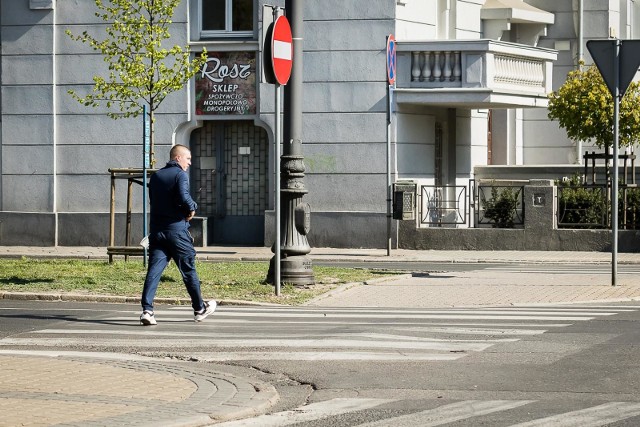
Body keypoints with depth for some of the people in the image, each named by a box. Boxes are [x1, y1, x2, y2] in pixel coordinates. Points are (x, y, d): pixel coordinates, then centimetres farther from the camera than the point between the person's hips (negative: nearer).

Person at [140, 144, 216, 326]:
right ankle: (200, 309, 23)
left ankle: (147, 310, -17)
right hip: (177, 230, -5)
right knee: (189, 270, 9)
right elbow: (183, 197, -24)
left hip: (156, 230, 5)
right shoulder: (180, 175, -9)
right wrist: (192, 209, -4)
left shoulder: (155, 176, 13)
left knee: (154, 270, -3)